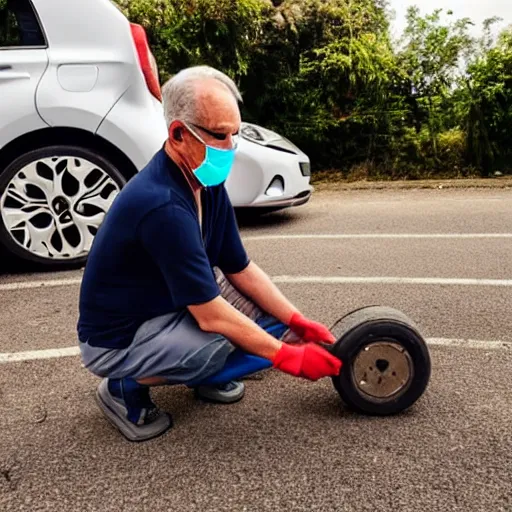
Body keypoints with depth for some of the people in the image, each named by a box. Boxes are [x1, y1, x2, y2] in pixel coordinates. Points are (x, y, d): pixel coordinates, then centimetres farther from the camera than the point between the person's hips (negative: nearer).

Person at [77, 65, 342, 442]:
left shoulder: (207, 185, -6)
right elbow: (211, 316, -31)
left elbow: (240, 269, 0)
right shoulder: (162, 205, -34)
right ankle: (124, 389, -6)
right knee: (225, 341, -32)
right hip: (116, 339, -7)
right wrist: (288, 357, -22)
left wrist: (297, 323, -8)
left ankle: (199, 374, 13)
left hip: (170, 306, 8)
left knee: (270, 316, -5)